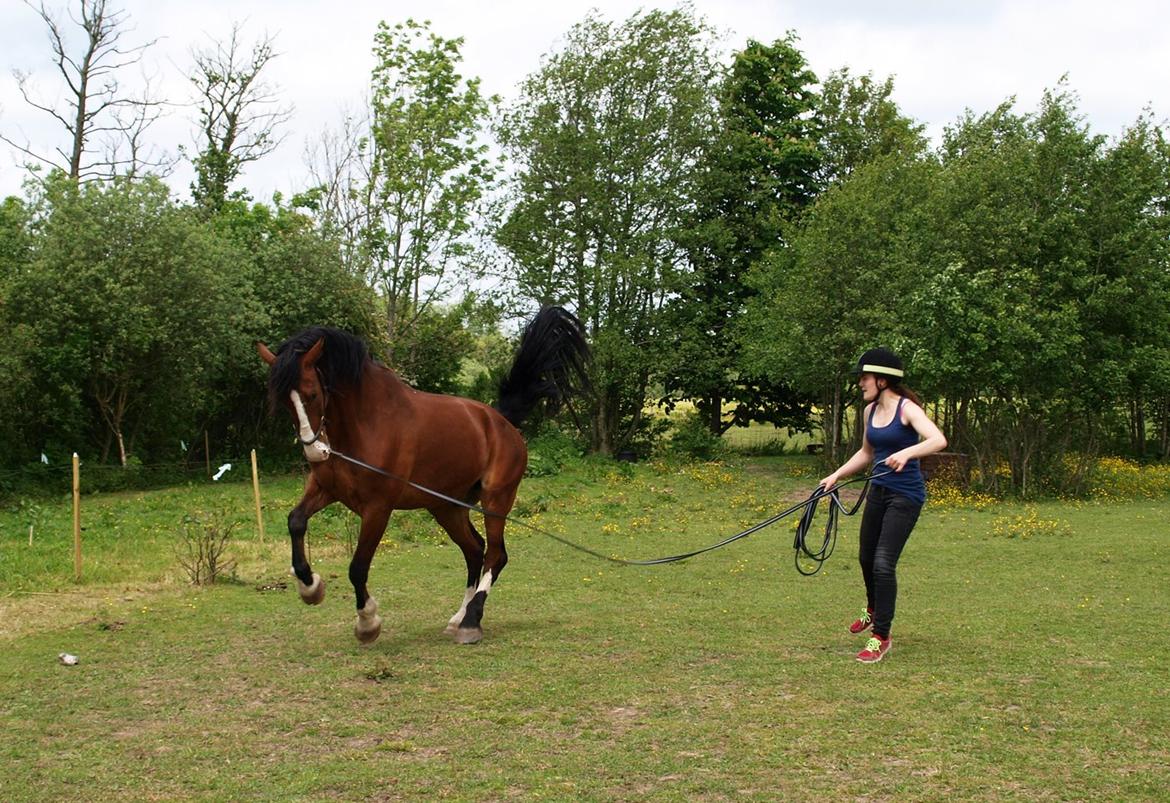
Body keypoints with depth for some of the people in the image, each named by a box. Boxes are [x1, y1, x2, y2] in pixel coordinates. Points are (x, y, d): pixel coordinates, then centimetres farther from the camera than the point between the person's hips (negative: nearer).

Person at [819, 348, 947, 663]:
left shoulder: (907, 409, -16)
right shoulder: (870, 410, 7)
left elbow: (938, 440, -32)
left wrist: (907, 453, -47)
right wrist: (836, 475, 14)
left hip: (905, 496, -8)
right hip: (878, 491, 8)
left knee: (883, 564, -12)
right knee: (866, 557, 20)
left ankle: (881, 637, 1)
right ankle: (873, 609, 50)